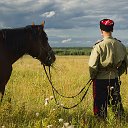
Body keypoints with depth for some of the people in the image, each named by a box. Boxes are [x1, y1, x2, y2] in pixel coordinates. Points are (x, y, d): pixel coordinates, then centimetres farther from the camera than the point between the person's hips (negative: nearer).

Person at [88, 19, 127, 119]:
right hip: (115, 79, 5)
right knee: (116, 102, 17)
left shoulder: (99, 46, -16)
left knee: (100, 103, 7)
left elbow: (92, 66, -14)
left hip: (101, 79, -4)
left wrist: (93, 77, 2)